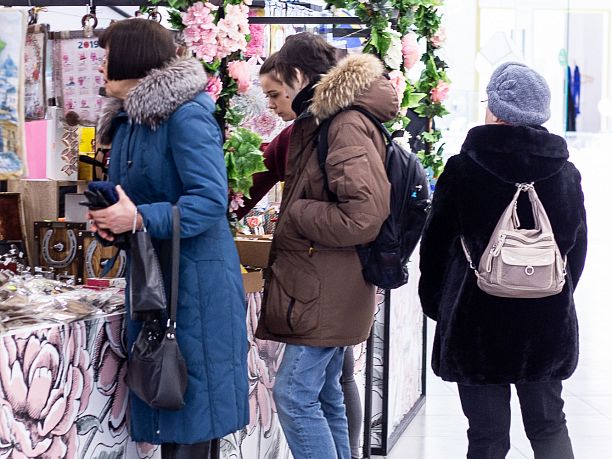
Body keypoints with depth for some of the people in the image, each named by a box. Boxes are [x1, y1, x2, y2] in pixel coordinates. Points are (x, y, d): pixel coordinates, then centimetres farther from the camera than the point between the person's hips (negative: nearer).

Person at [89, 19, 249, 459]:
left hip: (195, 277, -9)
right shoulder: (127, 119, 12)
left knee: (191, 392, -1)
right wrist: (112, 217, 0)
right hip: (151, 272, 9)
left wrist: (140, 219, -26)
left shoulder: (186, 115, -16)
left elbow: (210, 200, -22)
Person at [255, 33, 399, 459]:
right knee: (325, 397, 15)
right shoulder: (324, 122, 14)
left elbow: (363, 215, -25)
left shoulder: (348, 125, -17)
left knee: (295, 396, -9)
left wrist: (295, 215, -14)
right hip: (327, 290, 10)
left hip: (328, 291, -10)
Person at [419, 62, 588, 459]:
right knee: (548, 424, 17)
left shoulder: (463, 169, -10)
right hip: (548, 323, 3)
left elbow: (435, 246, -4)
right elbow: (577, 249, 11)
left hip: (478, 322, -3)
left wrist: (436, 305, 10)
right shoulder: (567, 175, 1)